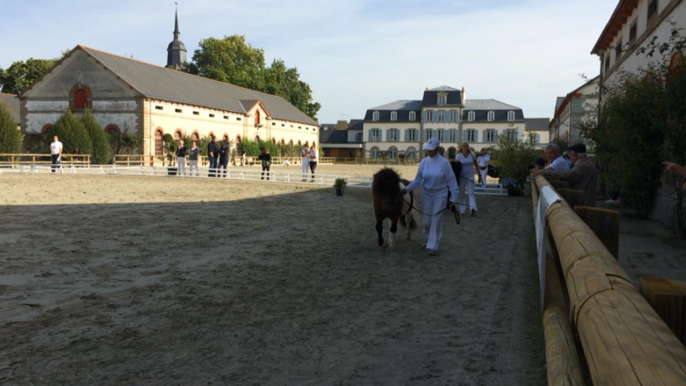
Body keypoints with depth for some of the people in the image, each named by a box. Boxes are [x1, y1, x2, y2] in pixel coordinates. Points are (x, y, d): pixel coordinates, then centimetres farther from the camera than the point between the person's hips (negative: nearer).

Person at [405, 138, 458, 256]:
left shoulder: (444, 162, -14)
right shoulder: (423, 162, -4)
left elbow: (451, 181, -9)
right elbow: (417, 180, 2)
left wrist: (453, 198, -11)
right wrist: (407, 189, -11)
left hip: (440, 195, -3)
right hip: (426, 194, 3)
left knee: (436, 220, -1)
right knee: (426, 221, 10)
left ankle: (433, 246, 8)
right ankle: (429, 238, 39)